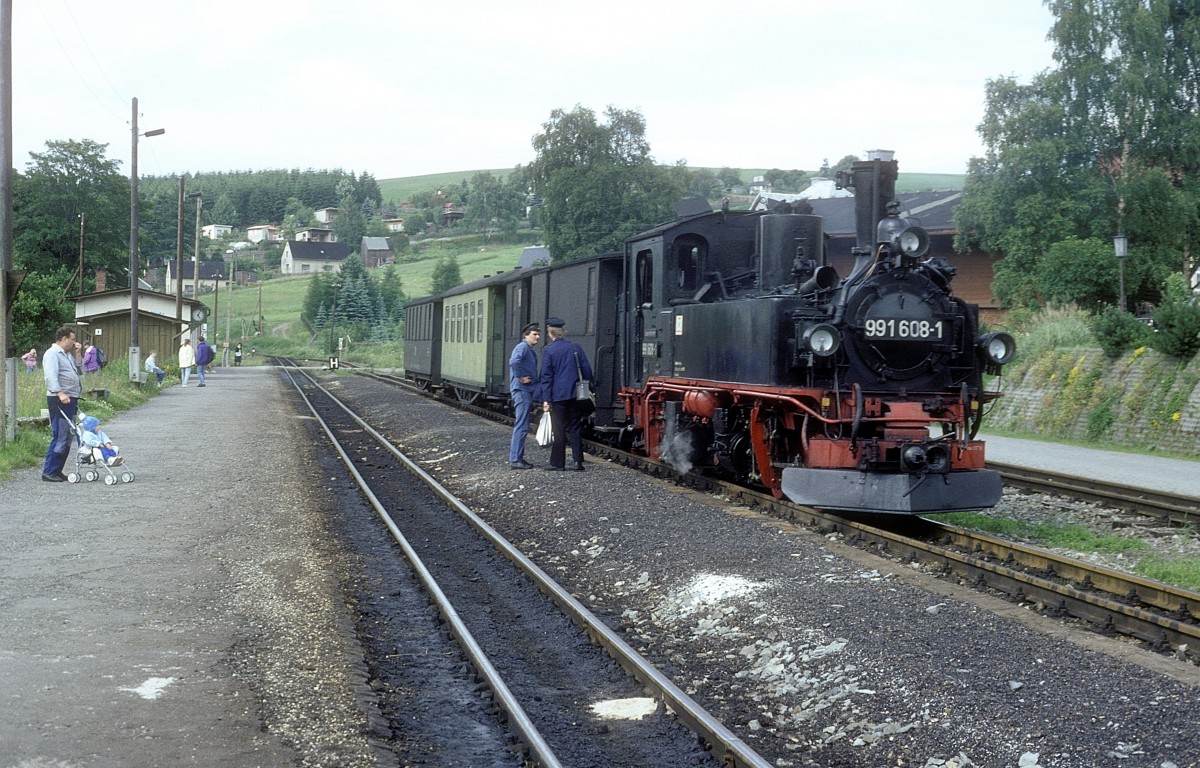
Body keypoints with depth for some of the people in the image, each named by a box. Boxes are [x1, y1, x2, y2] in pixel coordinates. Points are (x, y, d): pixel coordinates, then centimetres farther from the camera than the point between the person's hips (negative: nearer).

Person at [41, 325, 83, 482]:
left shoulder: (68, 355, 21)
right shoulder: (52, 354, -9)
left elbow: (80, 371, 22)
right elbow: (51, 376, -22)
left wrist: (77, 354, 11)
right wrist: (60, 393, -33)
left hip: (71, 399, 10)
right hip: (60, 400, -10)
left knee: (67, 438, 12)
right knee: (60, 437, -12)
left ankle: (57, 470, 17)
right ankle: (48, 472, -9)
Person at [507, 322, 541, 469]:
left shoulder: (530, 351, 19)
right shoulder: (522, 347, -12)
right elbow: (514, 362, -30)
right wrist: (520, 377, -21)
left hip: (527, 391, 10)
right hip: (522, 390, -10)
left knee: (522, 426, 14)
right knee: (522, 427, -10)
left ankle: (517, 457, 21)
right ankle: (515, 460, -9)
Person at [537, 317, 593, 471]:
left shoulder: (548, 350, -6)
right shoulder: (575, 347, 6)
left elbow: (546, 376, -8)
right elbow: (587, 370, 7)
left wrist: (546, 399, -8)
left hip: (558, 396, -3)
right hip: (575, 395, 3)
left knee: (559, 429, 3)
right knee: (575, 428, 8)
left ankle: (557, 463, 4)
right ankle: (578, 462, 4)